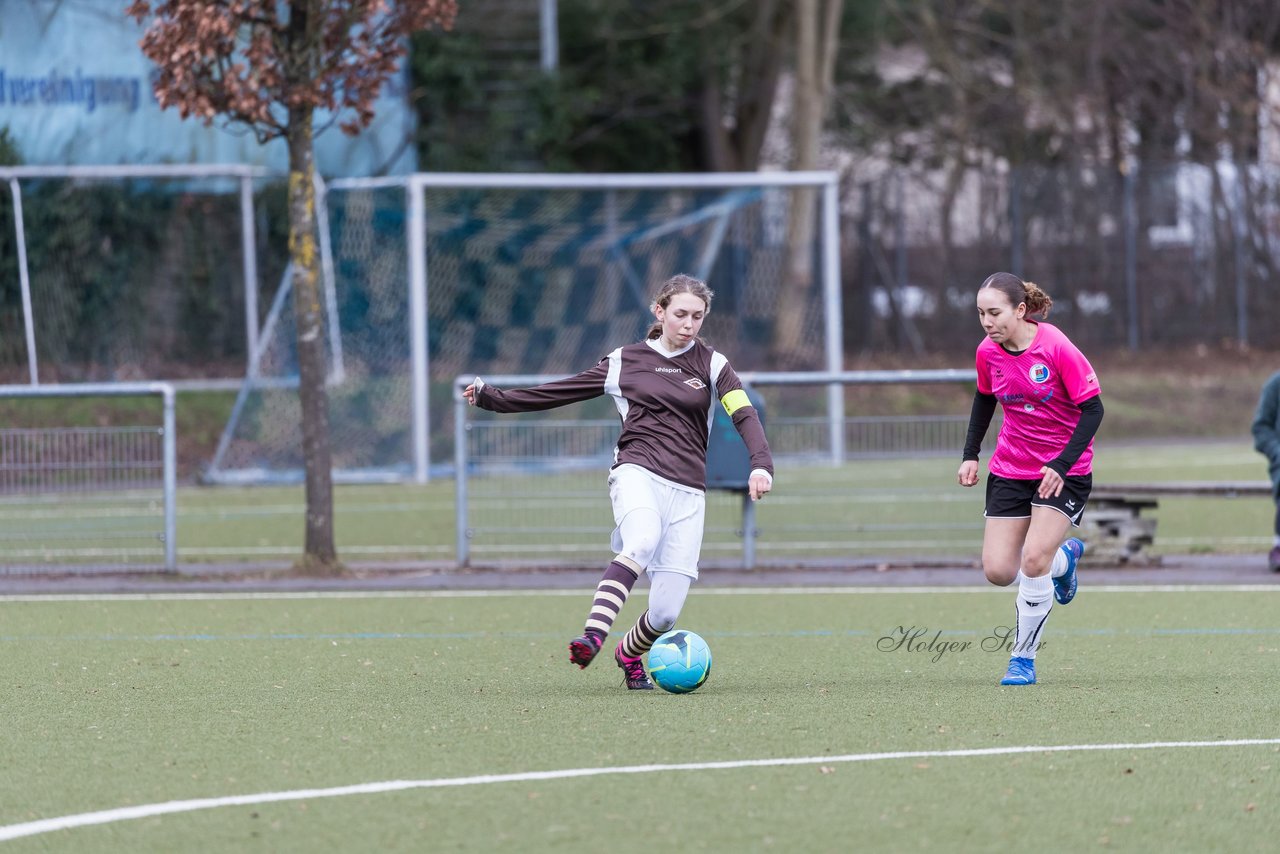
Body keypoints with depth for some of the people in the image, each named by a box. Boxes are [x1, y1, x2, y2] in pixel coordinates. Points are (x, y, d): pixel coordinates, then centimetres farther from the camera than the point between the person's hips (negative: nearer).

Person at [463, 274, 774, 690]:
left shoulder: (711, 364, 10)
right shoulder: (625, 362, 11)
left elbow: (744, 414, -3)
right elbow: (560, 392, 17)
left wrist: (761, 464, -22)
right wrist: (494, 398, 16)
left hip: (687, 491, 1)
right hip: (637, 472, -1)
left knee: (665, 612, -5)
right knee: (644, 540, -39)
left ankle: (629, 653, 29)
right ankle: (593, 634, -50)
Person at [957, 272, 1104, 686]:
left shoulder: (1057, 349, -21)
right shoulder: (987, 353, -5)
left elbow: (1092, 408, -17)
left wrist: (1062, 464, -26)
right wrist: (970, 455, 6)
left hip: (1064, 472, -5)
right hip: (1010, 468, 5)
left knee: (1034, 561, -20)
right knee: (998, 571, -3)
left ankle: (1023, 658, -3)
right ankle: (1063, 557, 30)